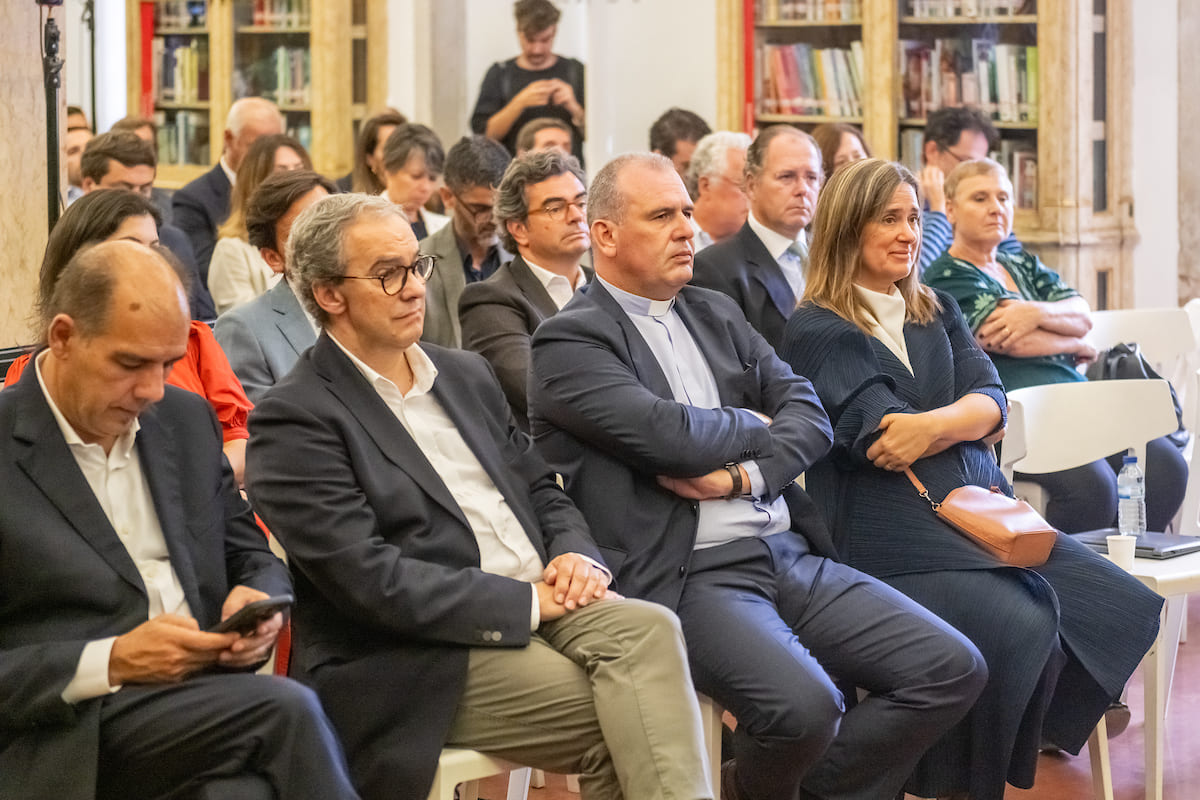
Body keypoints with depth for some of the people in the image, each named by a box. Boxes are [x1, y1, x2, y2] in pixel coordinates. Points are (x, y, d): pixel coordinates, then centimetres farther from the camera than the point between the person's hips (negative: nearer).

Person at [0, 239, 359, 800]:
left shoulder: (187, 420, 16)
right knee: (285, 710, -30)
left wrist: (258, 600, 3)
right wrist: (110, 663, -17)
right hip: (70, 743, -5)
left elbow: (251, 555, 27)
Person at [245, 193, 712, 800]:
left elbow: (540, 488, 25)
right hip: (422, 657, -6)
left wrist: (574, 554, 1)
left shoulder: (464, 374, 20)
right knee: (617, 725, -27)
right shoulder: (294, 419, -6)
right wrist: (526, 602, -15)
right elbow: (367, 578, -15)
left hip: (538, 603, 6)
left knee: (647, 629, -26)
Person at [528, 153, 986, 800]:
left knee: (953, 669, -8)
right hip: (686, 577, -7)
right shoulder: (568, 342, -2)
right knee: (804, 704, -32)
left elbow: (809, 414, 11)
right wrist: (754, 426, 3)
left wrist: (745, 475, -8)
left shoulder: (716, 314, 21)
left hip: (791, 553, 7)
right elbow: (668, 434, -17)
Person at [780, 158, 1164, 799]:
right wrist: (967, 422, -1)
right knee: (1024, 626, -30)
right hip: (886, 525, -7)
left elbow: (991, 398, 5)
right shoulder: (818, 331, 1)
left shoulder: (937, 313, 22)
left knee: (1117, 606, -15)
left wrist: (933, 426, -15)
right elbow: (874, 430, -11)